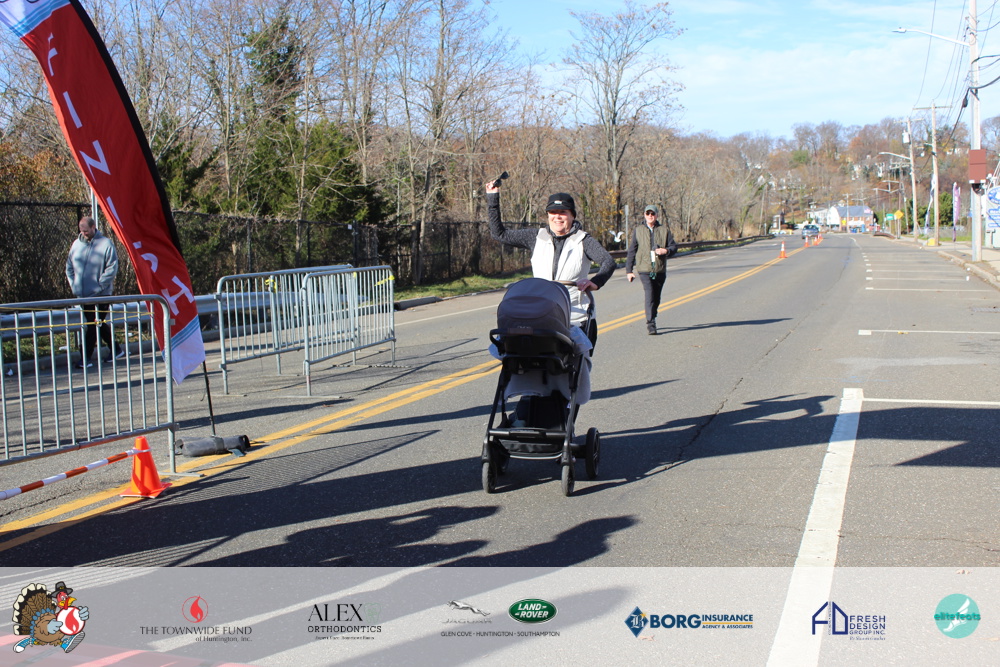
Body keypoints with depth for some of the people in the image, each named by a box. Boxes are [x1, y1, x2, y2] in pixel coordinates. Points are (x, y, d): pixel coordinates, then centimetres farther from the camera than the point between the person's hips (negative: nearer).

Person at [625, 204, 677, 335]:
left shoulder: (664, 231, 9)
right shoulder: (638, 231, 7)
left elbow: (674, 247, 6)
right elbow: (631, 251, 9)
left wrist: (666, 251, -17)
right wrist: (629, 270, 5)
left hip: (660, 270, 2)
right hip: (644, 270, -2)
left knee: (656, 298, 12)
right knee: (649, 295, -19)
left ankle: (651, 319, 33)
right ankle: (650, 324, -20)